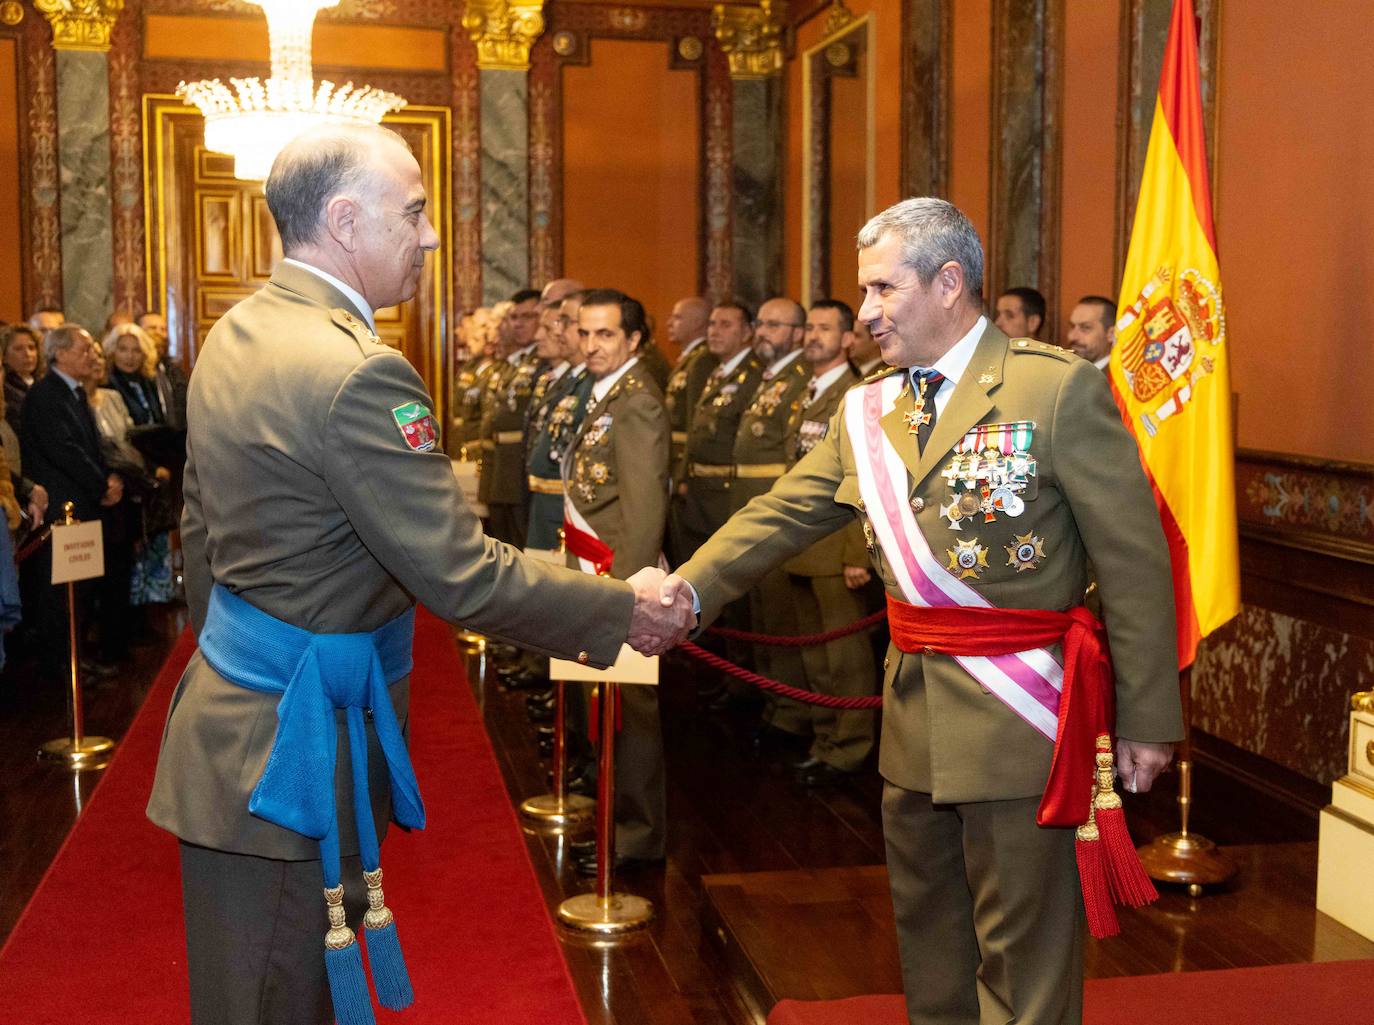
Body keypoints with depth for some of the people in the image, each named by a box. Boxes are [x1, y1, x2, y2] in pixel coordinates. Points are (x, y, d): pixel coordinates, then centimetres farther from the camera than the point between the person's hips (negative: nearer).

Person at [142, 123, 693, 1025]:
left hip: (229, 714, 10)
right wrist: (623, 611, -13)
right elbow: (463, 574, -24)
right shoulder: (359, 374, -24)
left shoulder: (234, 336, 6)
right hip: (295, 751, -9)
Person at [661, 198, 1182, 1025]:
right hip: (914, 714, 6)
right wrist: (692, 586, -15)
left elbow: (1135, 560, -12)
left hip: (1016, 715, -6)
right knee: (928, 930, 21)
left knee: (1022, 953, 5)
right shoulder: (866, 412, 7)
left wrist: (1147, 717, -11)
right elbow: (779, 517, 2)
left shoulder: (1060, 387, -11)